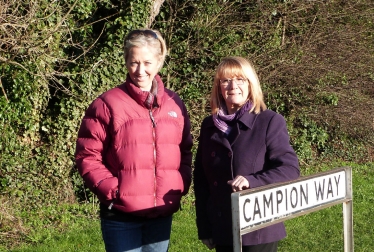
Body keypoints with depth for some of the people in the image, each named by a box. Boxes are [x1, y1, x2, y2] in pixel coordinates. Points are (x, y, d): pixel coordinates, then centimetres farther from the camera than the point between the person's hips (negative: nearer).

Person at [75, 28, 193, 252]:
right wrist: (111, 189, -15)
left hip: (162, 214, 4)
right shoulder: (108, 104, -6)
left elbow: (185, 151, 17)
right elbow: (87, 156, -4)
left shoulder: (174, 104, 8)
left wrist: (181, 185, 1)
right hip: (121, 216, -4)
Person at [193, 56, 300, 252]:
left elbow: (290, 169, -10)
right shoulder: (209, 126, 10)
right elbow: (201, 179, 12)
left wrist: (252, 181, -26)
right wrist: (204, 228, 8)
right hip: (221, 231, 4)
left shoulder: (270, 122, -4)